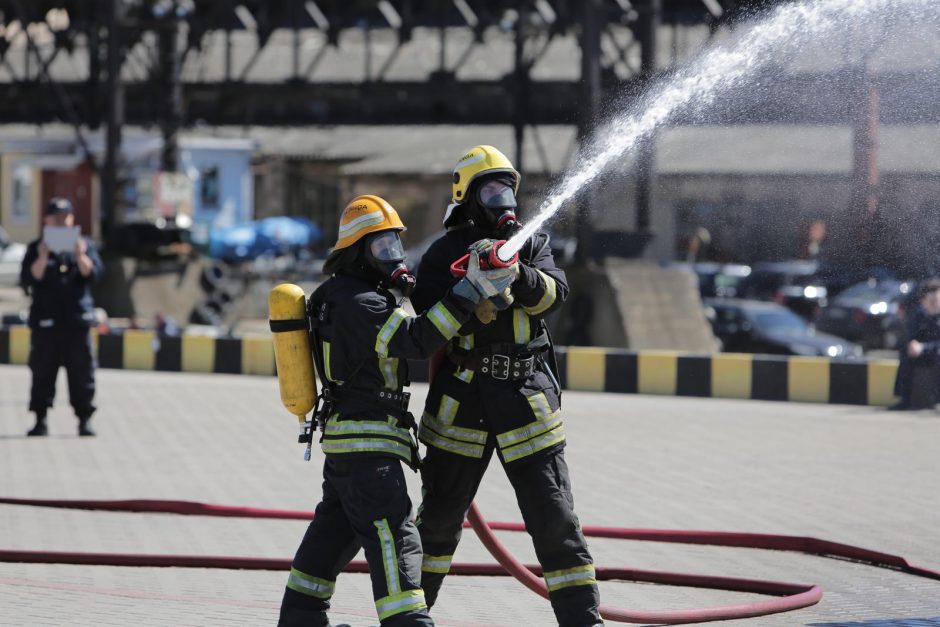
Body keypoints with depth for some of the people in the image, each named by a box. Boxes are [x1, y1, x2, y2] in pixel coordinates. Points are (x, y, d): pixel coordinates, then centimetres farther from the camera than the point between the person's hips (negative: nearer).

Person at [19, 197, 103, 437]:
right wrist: (43, 259, -20)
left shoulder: (85, 245, 10)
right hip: (45, 320, 0)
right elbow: (28, 280, -4)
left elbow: (94, 273, -2)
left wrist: (80, 256, -20)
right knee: (43, 370, 0)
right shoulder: (36, 248, 7)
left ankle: (85, 419, 1)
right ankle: (40, 419, 4)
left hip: (77, 318, 0)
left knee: (82, 371, -2)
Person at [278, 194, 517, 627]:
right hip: (367, 445, -11)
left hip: (344, 440, 11)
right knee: (395, 540, -15)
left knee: (335, 529, 20)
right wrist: (471, 291, -30)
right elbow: (416, 339, -28)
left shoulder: (341, 294, 15)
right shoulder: (357, 302, -17)